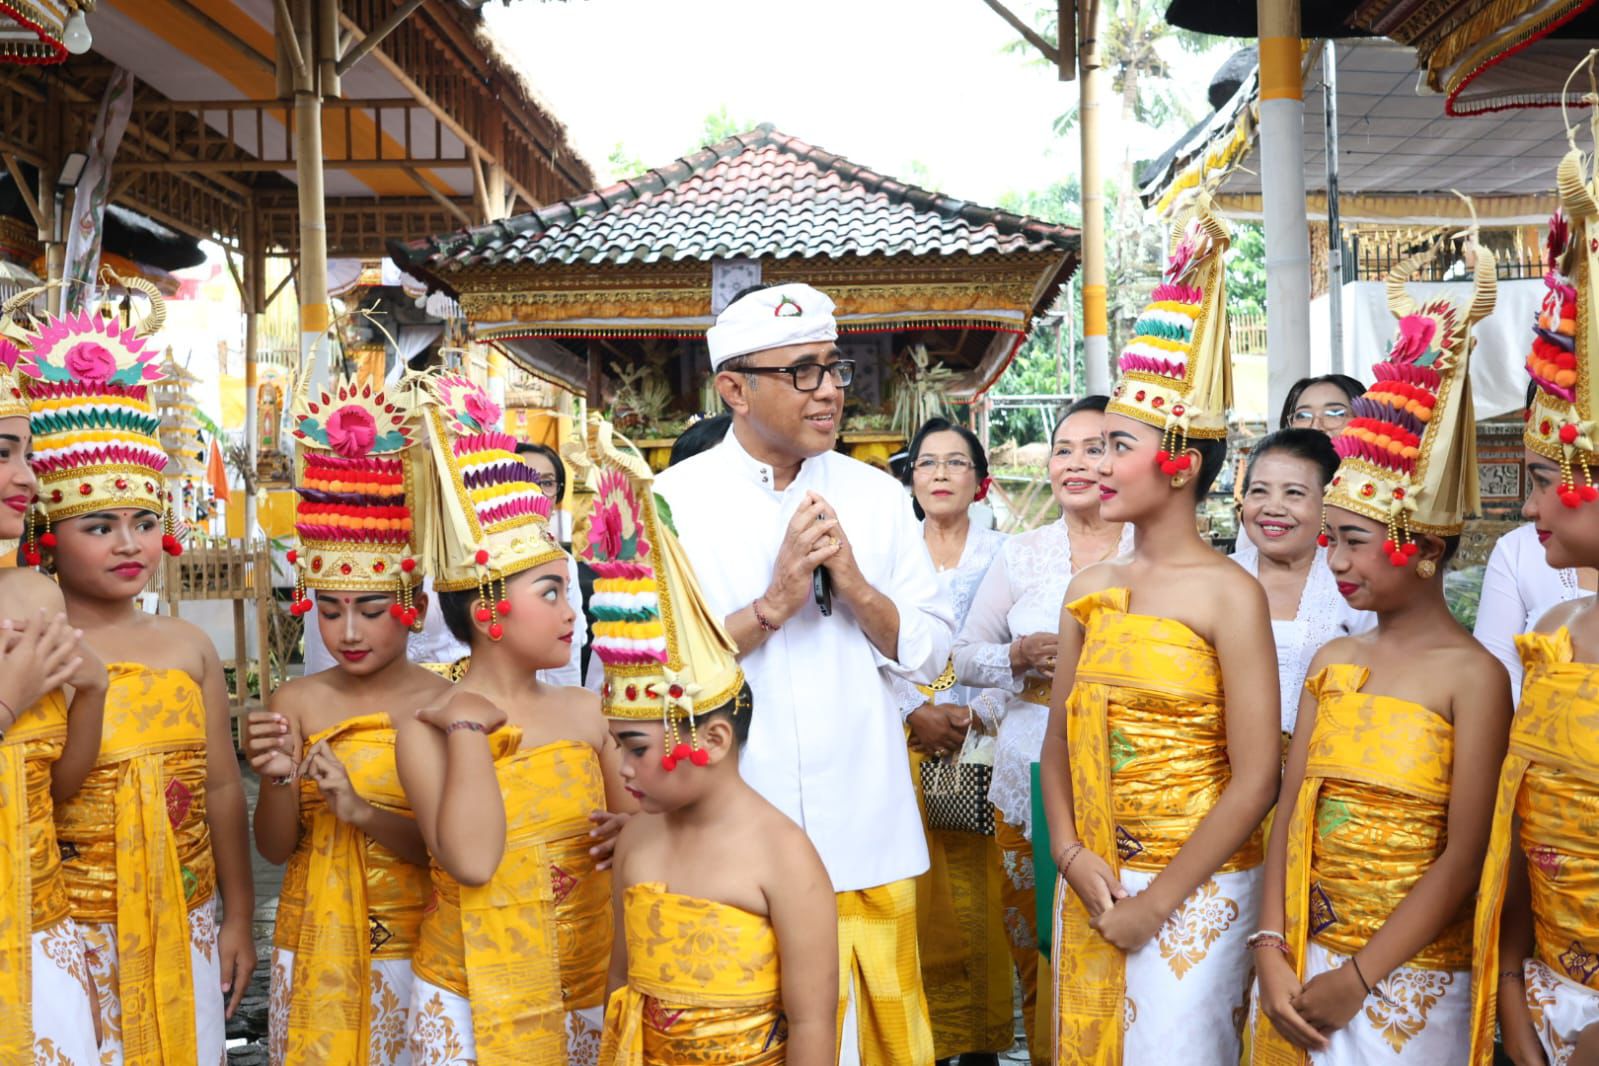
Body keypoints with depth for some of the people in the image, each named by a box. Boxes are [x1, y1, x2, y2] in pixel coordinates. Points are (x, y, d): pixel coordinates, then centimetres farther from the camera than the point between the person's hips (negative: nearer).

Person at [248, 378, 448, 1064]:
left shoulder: (443, 706, -13)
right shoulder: (295, 703, -3)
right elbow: (275, 848, -2)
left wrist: (362, 811, -25)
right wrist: (280, 781, -21)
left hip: (410, 947, -2)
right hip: (313, 944, 3)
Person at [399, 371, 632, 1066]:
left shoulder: (584, 710, 0)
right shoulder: (428, 728, -12)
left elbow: (626, 813, 12)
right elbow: (472, 862, -26)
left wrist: (632, 828, -10)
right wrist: (470, 728, -19)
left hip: (590, 987, 4)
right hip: (477, 999, -4)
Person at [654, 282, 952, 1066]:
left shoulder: (877, 496, 6)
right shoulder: (673, 501, -5)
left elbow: (930, 653, 5)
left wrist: (856, 587, -12)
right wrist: (773, 604, -17)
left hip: (867, 834, 3)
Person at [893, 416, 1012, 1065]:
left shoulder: (1000, 553, 6)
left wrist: (974, 713, -14)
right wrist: (919, 712, -11)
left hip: (982, 744, 0)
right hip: (906, 741, 0)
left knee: (979, 889, 0)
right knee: (916, 889, 0)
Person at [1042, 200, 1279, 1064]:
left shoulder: (1229, 595, -13)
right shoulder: (1089, 590, 4)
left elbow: (1254, 780, -14)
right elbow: (1059, 737, 8)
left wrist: (1156, 900, -13)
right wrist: (1070, 853, -6)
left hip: (1194, 888, -5)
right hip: (1091, 885, 5)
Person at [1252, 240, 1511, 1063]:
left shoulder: (1472, 676, -12)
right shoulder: (1333, 661, 4)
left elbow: (1463, 856, -14)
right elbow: (1290, 809, 2)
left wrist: (1358, 978, -15)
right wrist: (1271, 952, -7)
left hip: (1409, 984, -5)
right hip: (1301, 967, 5)